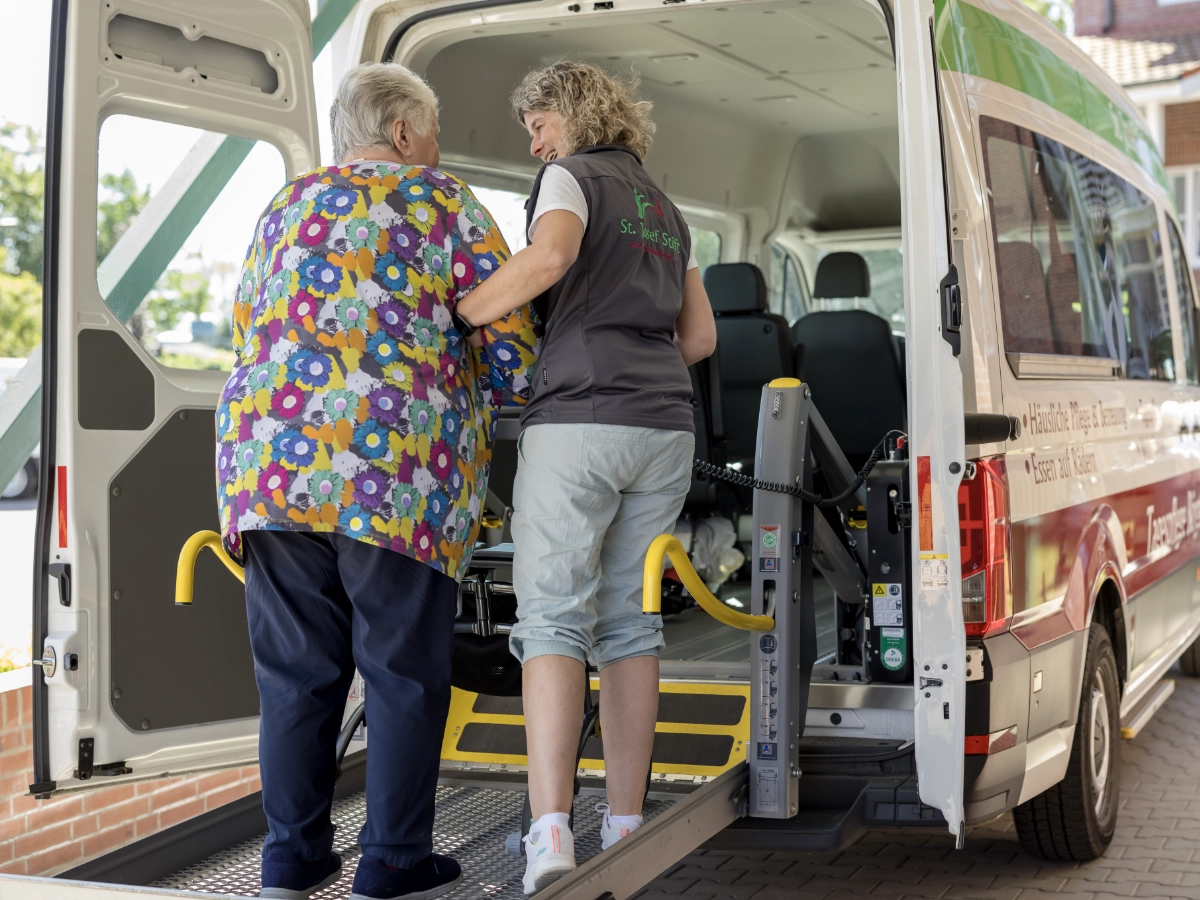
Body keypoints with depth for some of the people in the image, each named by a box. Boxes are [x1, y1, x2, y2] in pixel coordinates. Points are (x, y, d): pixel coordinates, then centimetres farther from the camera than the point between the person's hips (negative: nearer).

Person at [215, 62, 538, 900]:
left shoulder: (289, 206, 21)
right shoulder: (447, 206, 6)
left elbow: (245, 328, 25)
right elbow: (512, 343, 3)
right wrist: (496, 391, 23)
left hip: (271, 458, 5)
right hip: (398, 474, -4)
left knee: (298, 672, 12)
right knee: (405, 673, 5)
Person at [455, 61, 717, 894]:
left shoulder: (573, 177, 4)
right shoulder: (665, 210, 25)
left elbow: (549, 256, -19)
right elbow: (700, 336, 24)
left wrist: (451, 319, -14)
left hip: (576, 422, -6)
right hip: (663, 427, 6)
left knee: (553, 619, -8)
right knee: (628, 621, 8)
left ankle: (551, 828, -19)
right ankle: (625, 826, 8)